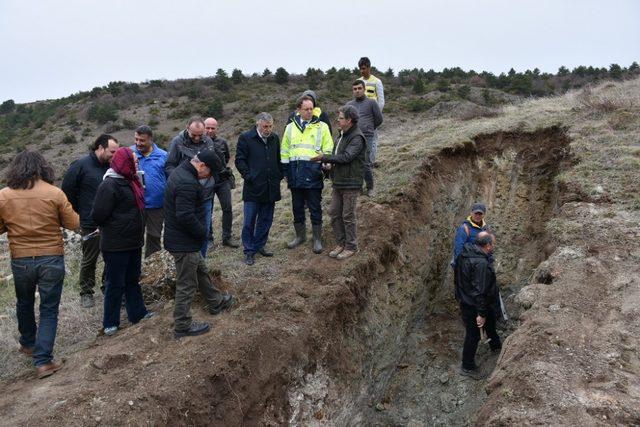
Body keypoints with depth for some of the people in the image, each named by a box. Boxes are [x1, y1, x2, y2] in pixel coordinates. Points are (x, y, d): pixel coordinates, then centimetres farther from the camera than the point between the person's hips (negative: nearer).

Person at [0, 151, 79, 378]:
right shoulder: (54, 193, -12)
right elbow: (73, 224, -5)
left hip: (20, 261, 2)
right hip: (51, 259, -2)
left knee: (24, 304, 26)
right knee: (49, 310, 7)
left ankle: (28, 343, 45)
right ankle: (43, 360, 5)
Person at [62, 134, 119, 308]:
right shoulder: (81, 165, -10)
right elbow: (67, 190, -6)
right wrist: (79, 212, -3)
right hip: (91, 224, -4)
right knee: (89, 260, 10)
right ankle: (86, 292, 25)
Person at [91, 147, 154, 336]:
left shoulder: (130, 182, 8)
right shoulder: (109, 185, -20)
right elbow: (98, 215, -20)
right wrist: (110, 228, -3)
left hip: (133, 242, 9)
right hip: (116, 245, -9)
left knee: (133, 279, 20)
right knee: (115, 284, 4)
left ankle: (137, 312, 33)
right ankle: (110, 323, 18)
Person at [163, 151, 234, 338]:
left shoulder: (181, 172, 8)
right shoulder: (187, 183, -27)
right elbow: (186, 217, -31)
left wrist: (200, 232, 12)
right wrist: (202, 233, -15)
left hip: (179, 238, 11)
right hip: (184, 243, -11)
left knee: (201, 271, 26)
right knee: (187, 285, 3)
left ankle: (215, 302, 45)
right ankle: (182, 326, 17)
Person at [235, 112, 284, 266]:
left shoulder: (275, 139, 11)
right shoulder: (246, 138, -5)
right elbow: (240, 160, -5)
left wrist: (280, 175, 9)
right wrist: (249, 177, -12)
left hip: (271, 188, 5)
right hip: (253, 188, -5)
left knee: (266, 220, 12)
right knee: (249, 222, 0)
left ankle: (259, 246, 26)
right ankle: (249, 251, 10)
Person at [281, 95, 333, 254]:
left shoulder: (322, 126, 2)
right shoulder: (290, 127, 10)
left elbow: (328, 150, 2)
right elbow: (284, 151, 14)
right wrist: (286, 171, 10)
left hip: (313, 174, -3)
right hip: (295, 174, 3)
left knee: (315, 208, 4)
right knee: (297, 207, 13)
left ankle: (317, 239, 16)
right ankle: (300, 236, 29)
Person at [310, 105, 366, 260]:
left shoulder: (357, 138, -14)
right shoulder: (342, 135, 16)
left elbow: (346, 157, -24)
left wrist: (324, 157, -19)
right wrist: (330, 165, 5)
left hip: (350, 183, -9)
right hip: (338, 182, 9)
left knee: (348, 216, -1)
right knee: (334, 213, 10)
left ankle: (351, 247, 11)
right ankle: (340, 243, 22)